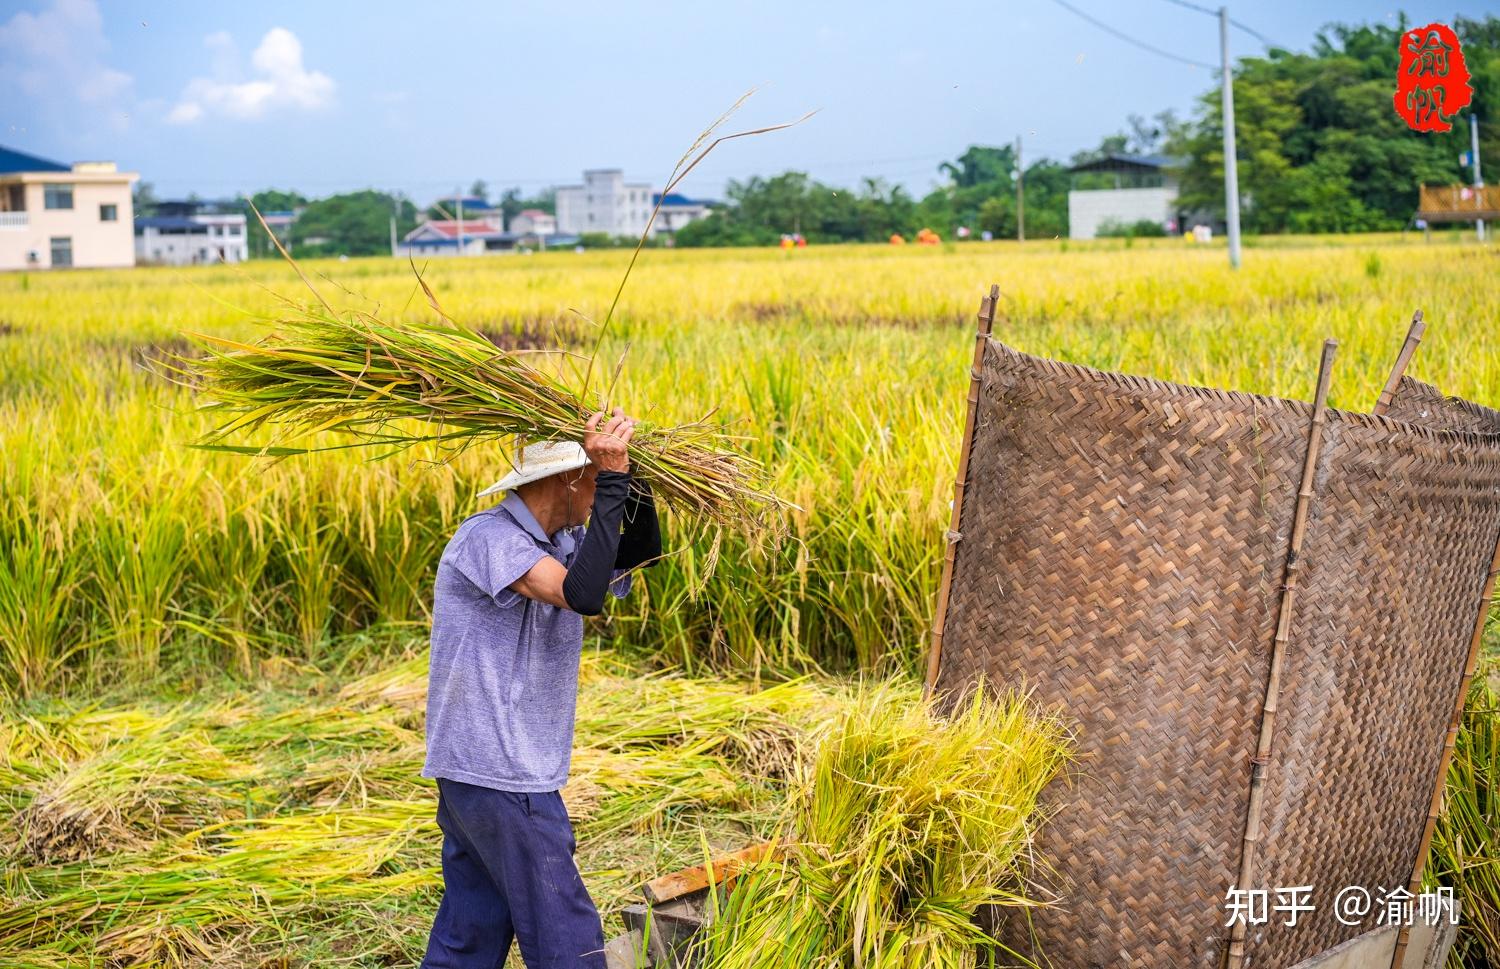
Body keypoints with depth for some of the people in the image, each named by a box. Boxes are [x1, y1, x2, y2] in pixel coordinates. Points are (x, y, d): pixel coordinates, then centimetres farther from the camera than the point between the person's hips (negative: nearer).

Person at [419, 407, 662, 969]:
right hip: (498, 776, -9)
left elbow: (641, 556, 13)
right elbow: (584, 595, -28)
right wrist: (613, 480, -26)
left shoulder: (558, 541, 10)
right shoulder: (487, 538, -17)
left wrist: (628, 475, -1)